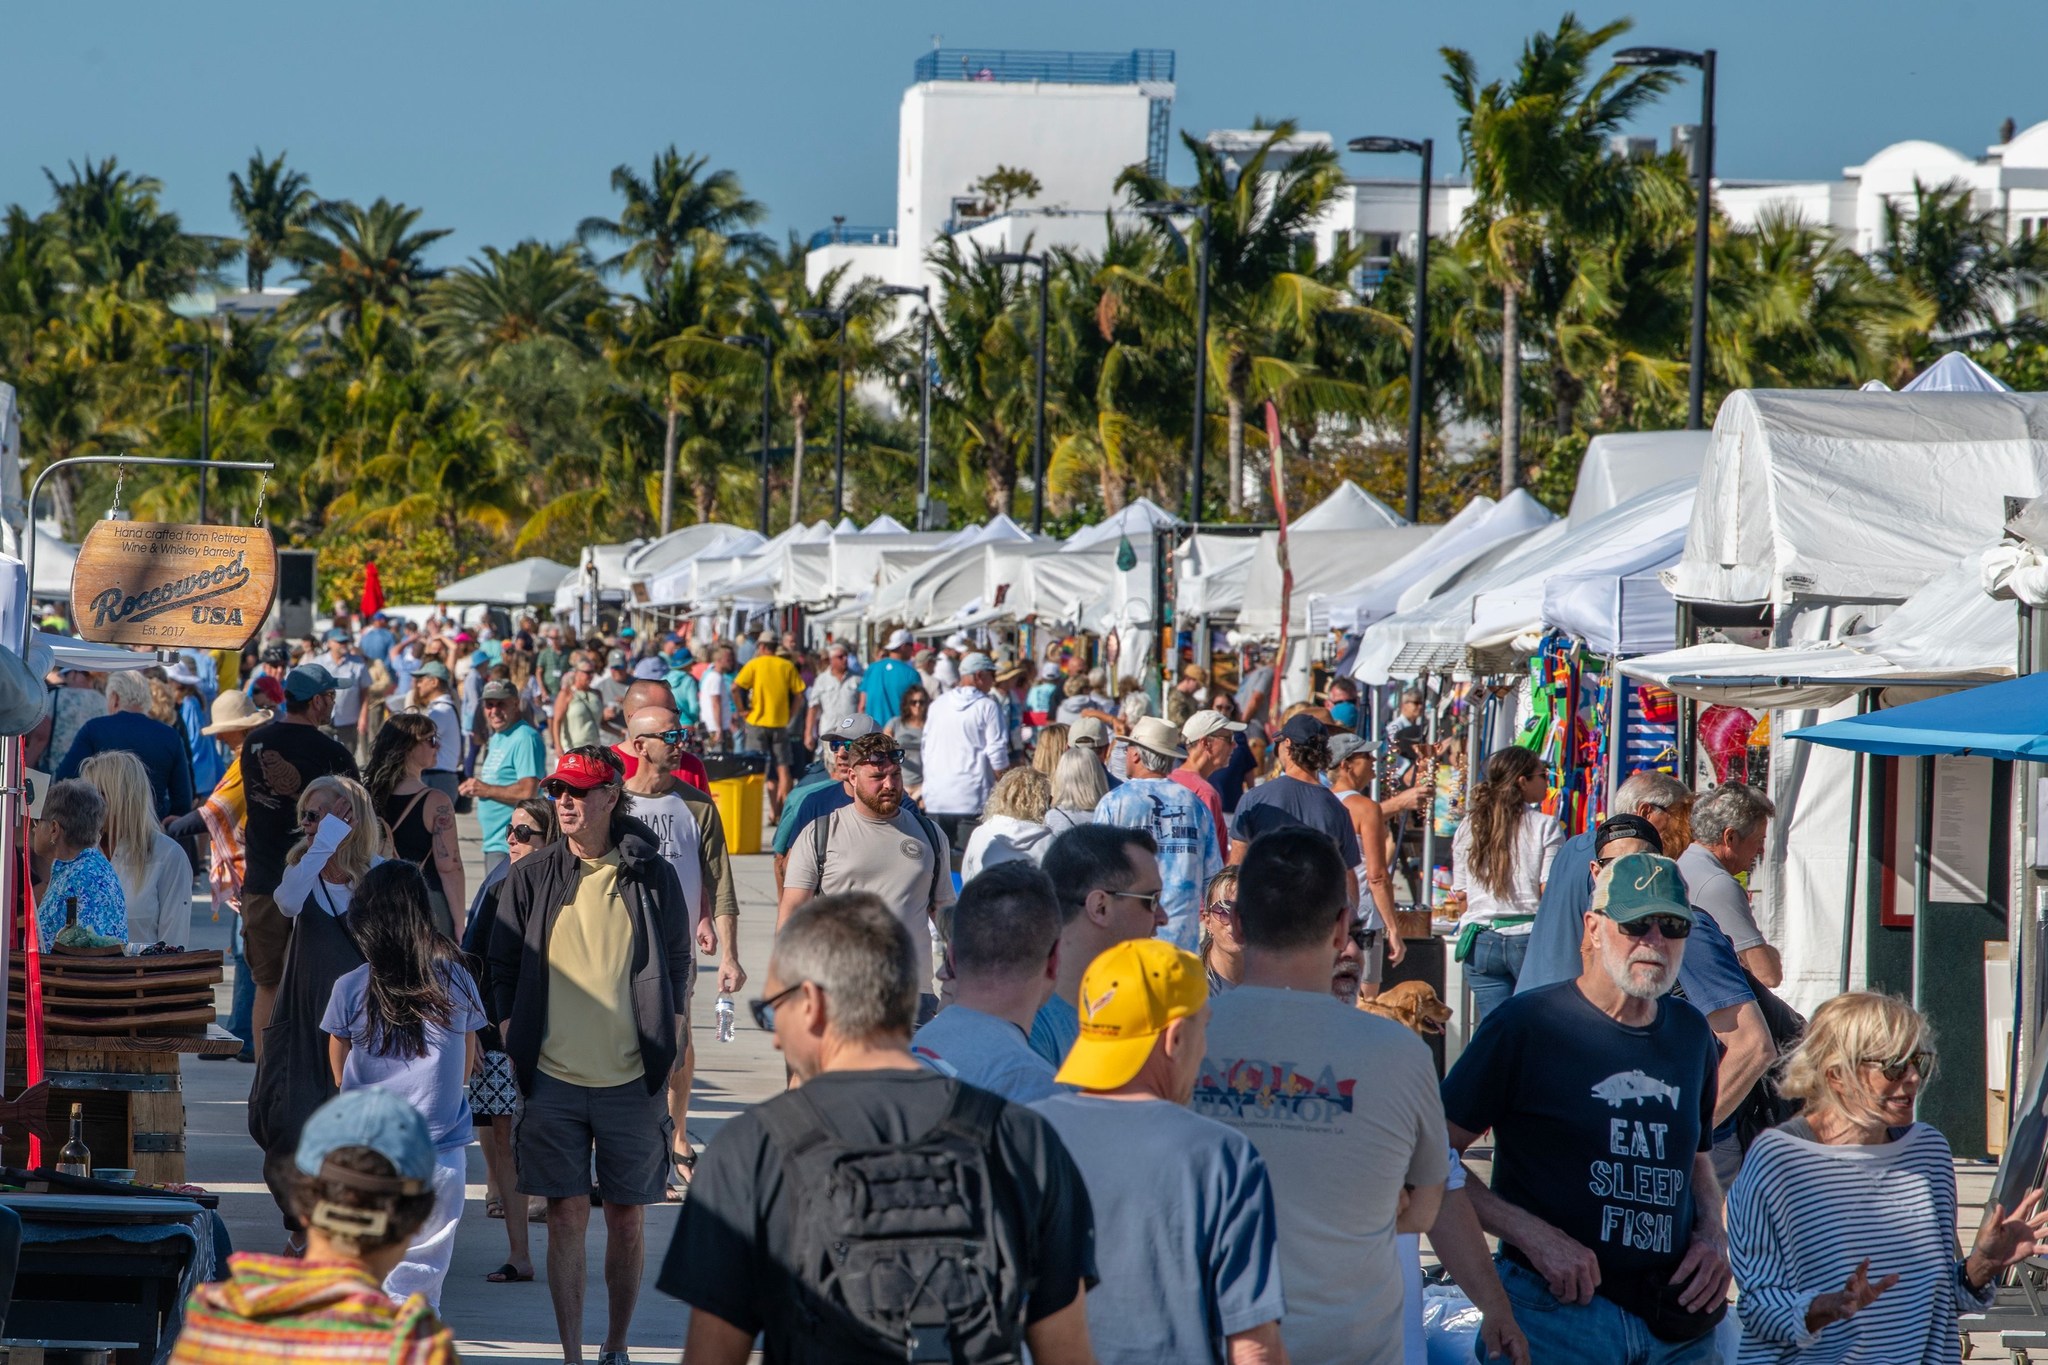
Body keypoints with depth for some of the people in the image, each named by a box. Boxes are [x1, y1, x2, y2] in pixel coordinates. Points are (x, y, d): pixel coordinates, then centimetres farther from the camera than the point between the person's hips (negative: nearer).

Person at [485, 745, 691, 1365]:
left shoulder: (651, 877, 3)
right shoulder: (532, 878, 5)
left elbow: (677, 968, 8)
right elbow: (503, 970, 10)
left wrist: (663, 1056, 2)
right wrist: (516, 1052, 3)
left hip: (632, 1080, 0)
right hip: (552, 1078, 0)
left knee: (627, 1219, 6)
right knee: (567, 1217, -1)